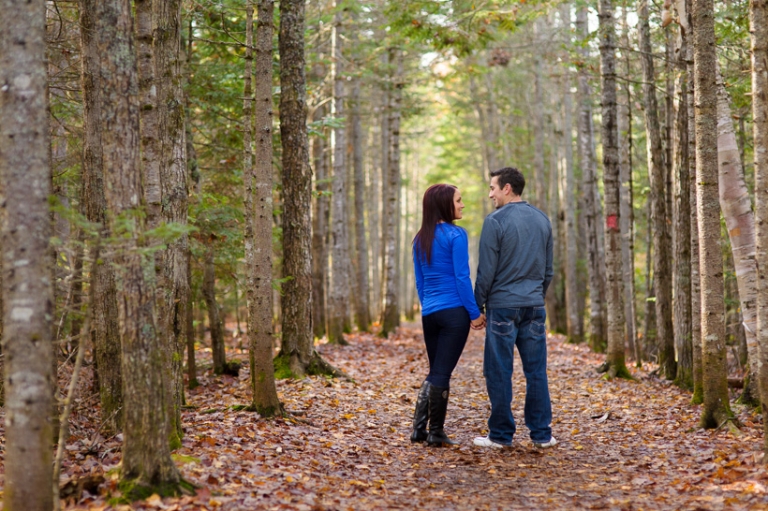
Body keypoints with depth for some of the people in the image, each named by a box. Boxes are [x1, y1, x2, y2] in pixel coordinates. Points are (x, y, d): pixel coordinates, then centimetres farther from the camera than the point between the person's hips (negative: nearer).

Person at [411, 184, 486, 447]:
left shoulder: (420, 239, 11)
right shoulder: (456, 235, -9)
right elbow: (462, 277, -13)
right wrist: (475, 313, -8)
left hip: (429, 313, 6)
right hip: (454, 311, -6)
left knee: (435, 372, 15)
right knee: (442, 373, -1)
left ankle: (418, 429, 11)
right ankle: (435, 433, 6)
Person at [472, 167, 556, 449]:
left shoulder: (495, 221, -9)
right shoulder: (542, 220, 10)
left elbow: (486, 271, -9)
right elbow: (548, 270, 15)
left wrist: (477, 306, 1)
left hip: (502, 306, -5)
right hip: (534, 307, 5)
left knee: (499, 373, 2)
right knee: (536, 371, 8)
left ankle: (501, 434, 7)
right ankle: (542, 433, 10)